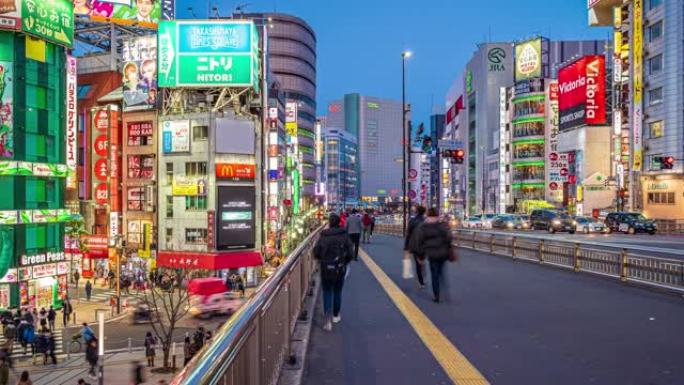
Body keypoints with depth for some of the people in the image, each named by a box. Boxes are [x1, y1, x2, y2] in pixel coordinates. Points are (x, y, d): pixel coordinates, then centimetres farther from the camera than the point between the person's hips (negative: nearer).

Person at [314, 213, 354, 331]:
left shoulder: (323, 236, -10)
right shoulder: (344, 235, -8)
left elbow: (316, 253, -8)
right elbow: (350, 253, -8)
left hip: (326, 268, -1)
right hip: (340, 268, 1)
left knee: (327, 292, 8)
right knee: (337, 292, 18)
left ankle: (328, 318, -8)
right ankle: (335, 316, 32)